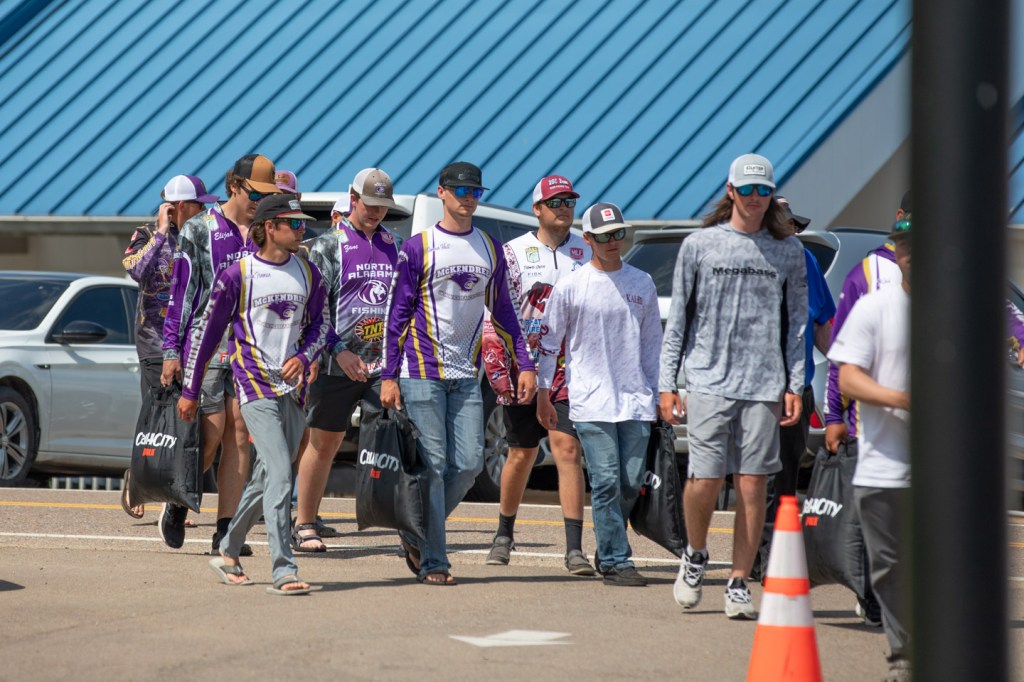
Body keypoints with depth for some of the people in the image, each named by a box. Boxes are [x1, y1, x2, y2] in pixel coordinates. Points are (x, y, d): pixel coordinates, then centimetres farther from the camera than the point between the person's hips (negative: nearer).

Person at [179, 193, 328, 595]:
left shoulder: (307, 273, 8)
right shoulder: (238, 274, -6)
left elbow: (320, 324, 17)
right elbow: (207, 331, 1)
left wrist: (304, 356, -5)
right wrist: (190, 390, 4)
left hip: (292, 388, 6)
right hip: (255, 386, -6)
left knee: (266, 479, 13)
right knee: (280, 476, -17)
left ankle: (228, 551, 32)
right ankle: (283, 571, -20)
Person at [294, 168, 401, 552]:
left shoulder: (393, 246, 12)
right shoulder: (328, 245, -1)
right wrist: (340, 351, -14)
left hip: (385, 362, 3)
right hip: (338, 362, -3)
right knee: (324, 441, 4)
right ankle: (304, 526, 14)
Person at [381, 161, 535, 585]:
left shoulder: (490, 249, 11)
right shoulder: (419, 247, -2)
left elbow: (502, 312, 18)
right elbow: (397, 313, -2)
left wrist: (524, 364, 9)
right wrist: (389, 376, -7)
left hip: (466, 375, 5)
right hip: (421, 373, -5)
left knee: (469, 464, -1)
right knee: (432, 466, -6)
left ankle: (419, 535, 19)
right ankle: (432, 562, -1)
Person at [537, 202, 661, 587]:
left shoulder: (642, 284, 11)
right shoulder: (570, 287, 1)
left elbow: (652, 343, 16)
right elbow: (548, 342, 5)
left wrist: (659, 394, 12)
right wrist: (543, 393, 2)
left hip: (636, 401, 4)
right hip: (591, 401, -4)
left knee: (631, 483, 3)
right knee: (606, 481, -9)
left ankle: (607, 551, 20)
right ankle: (616, 561, -5)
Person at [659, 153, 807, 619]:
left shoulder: (788, 251, 9)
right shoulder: (699, 245, 5)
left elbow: (797, 323, 11)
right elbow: (677, 319, 7)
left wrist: (794, 385, 3)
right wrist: (667, 383, 2)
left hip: (765, 385, 1)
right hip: (708, 380, -1)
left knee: (752, 485, -2)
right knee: (705, 480, -8)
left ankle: (739, 584, 6)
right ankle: (695, 556, 20)